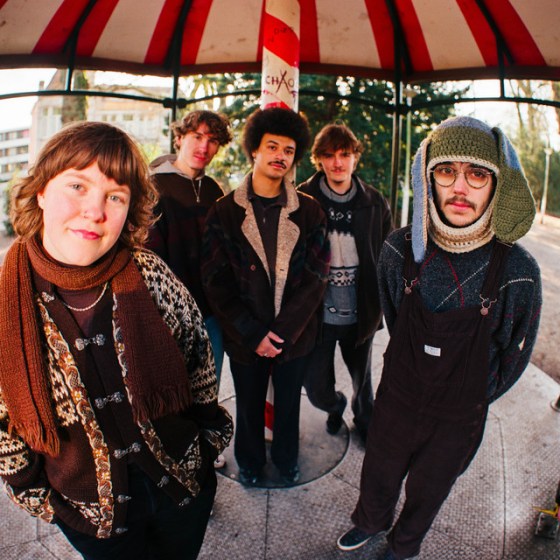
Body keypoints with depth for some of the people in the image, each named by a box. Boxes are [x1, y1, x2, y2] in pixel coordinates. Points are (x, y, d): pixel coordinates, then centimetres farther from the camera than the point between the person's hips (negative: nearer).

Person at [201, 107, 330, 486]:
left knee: (289, 404, 20)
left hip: (294, 334, 1)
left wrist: (282, 331, -15)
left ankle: (286, 457, 47)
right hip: (243, 337, -1)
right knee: (249, 406, 18)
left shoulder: (309, 212, -3)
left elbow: (315, 277, -7)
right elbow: (216, 281, -9)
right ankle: (250, 461, 45)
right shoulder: (225, 211, -6)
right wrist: (252, 334, -15)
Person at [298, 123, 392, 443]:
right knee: (317, 391, 5)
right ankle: (336, 406, 43)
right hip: (318, 314, -1)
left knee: (363, 380, 20)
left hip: (361, 314, 2)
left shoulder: (375, 203, -1)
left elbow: (387, 259, 6)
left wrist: (380, 305, 2)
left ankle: (365, 421, 52)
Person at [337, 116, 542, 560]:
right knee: (378, 475, 25)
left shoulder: (517, 272, -23)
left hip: (458, 419, -1)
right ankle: (370, 523, 60)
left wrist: (470, 399, 3)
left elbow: (512, 358, -6)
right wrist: (415, 370, 10)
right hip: (396, 400, 2)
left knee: (426, 491, 24)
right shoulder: (401, 249, -16)